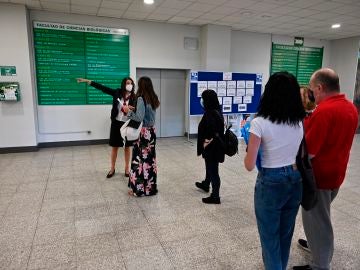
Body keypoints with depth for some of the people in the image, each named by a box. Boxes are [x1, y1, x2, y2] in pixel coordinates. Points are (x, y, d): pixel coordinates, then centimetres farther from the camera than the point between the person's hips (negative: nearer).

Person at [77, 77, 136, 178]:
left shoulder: (134, 97, -6)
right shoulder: (117, 92, -2)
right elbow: (103, 88, -3)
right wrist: (87, 81, -6)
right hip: (116, 123, 1)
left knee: (127, 147, 9)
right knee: (114, 147, 8)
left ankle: (127, 168, 22)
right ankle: (112, 169, 22)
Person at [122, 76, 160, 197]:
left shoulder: (141, 98, -14)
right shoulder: (153, 99, 8)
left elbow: (139, 118, -20)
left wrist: (129, 111, -7)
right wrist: (134, 109, 16)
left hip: (144, 132, -7)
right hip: (152, 131, 7)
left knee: (139, 159, 2)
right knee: (150, 159, 13)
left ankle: (139, 189, 12)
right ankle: (151, 187, 23)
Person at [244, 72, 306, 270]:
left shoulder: (260, 122, -18)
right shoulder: (302, 121, -2)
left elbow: (249, 165, -17)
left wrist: (249, 146, 0)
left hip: (271, 182, -6)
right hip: (296, 180, 6)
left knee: (270, 235, 14)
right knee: (286, 232, 24)